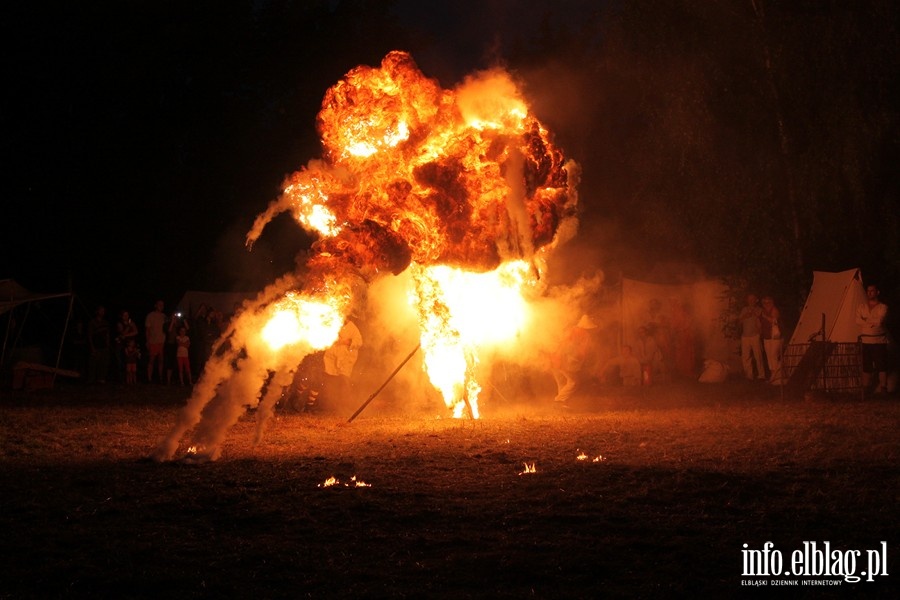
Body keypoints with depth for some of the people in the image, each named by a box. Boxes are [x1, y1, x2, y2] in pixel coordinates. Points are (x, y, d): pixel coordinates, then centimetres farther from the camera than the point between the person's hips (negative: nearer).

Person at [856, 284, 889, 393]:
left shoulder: (883, 307, 0)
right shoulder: (861, 307, 12)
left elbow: (879, 321, -16)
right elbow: (858, 321, -5)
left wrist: (866, 320, -6)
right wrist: (872, 322, -12)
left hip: (879, 341, -3)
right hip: (865, 341, 3)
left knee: (881, 366, -7)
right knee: (866, 366, 6)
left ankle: (882, 387, -5)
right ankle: (865, 388, 10)